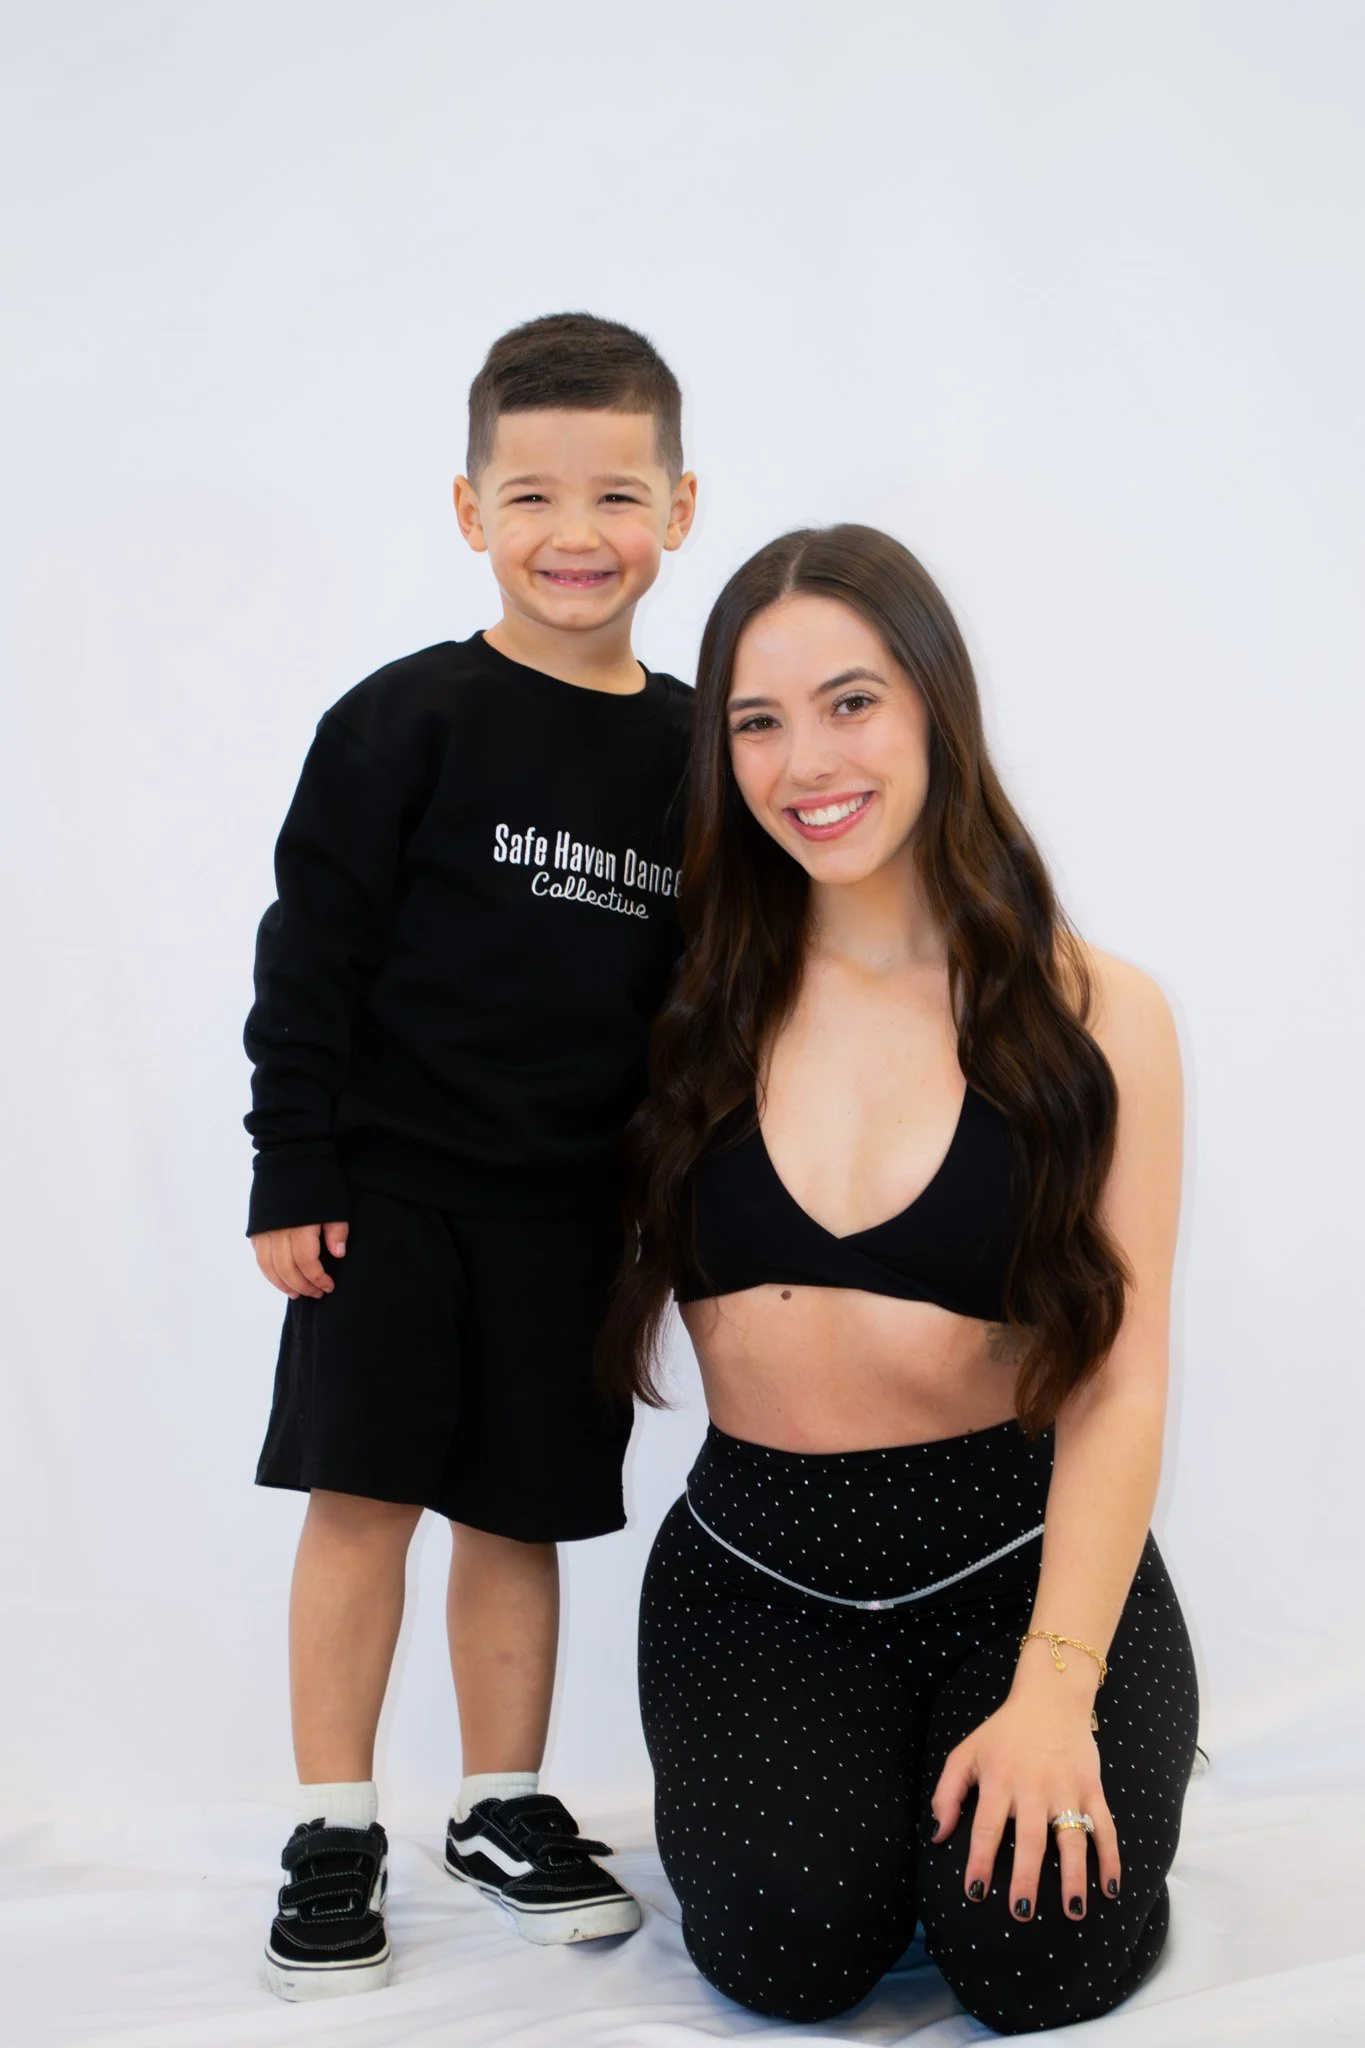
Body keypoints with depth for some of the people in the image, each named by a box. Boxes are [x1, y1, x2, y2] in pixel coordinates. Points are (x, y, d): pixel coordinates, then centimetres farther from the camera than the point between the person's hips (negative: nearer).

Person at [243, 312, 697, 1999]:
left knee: (520, 1509, 10)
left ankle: (502, 1811, 26)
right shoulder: (409, 721, -7)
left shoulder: (691, 750, 5)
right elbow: (311, 954, -6)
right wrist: (293, 1173, -9)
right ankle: (334, 1832, 11)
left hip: (578, 1202, 3)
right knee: (363, 1492, -3)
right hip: (394, 1179, -3)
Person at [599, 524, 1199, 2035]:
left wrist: (1055, 1686, -14)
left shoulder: (1095, 1016, -3)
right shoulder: (694, 1012, 3)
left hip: (1020, 1560, -1)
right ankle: (807, 1785, 14)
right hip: (757, 1569, 1)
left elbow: (1121, 1380, -7)